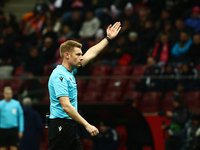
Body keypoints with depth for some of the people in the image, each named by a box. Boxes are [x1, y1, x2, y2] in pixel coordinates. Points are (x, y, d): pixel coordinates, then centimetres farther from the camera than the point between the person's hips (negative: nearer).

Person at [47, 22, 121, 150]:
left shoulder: (70, 71, 13)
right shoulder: (59, 75, -16)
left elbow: (91, 53, 27)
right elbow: (66, 106, -23)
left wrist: (108, 38, 33)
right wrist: (87, 125, -25)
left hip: (70, 127, 10)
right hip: (61, 126, -10)